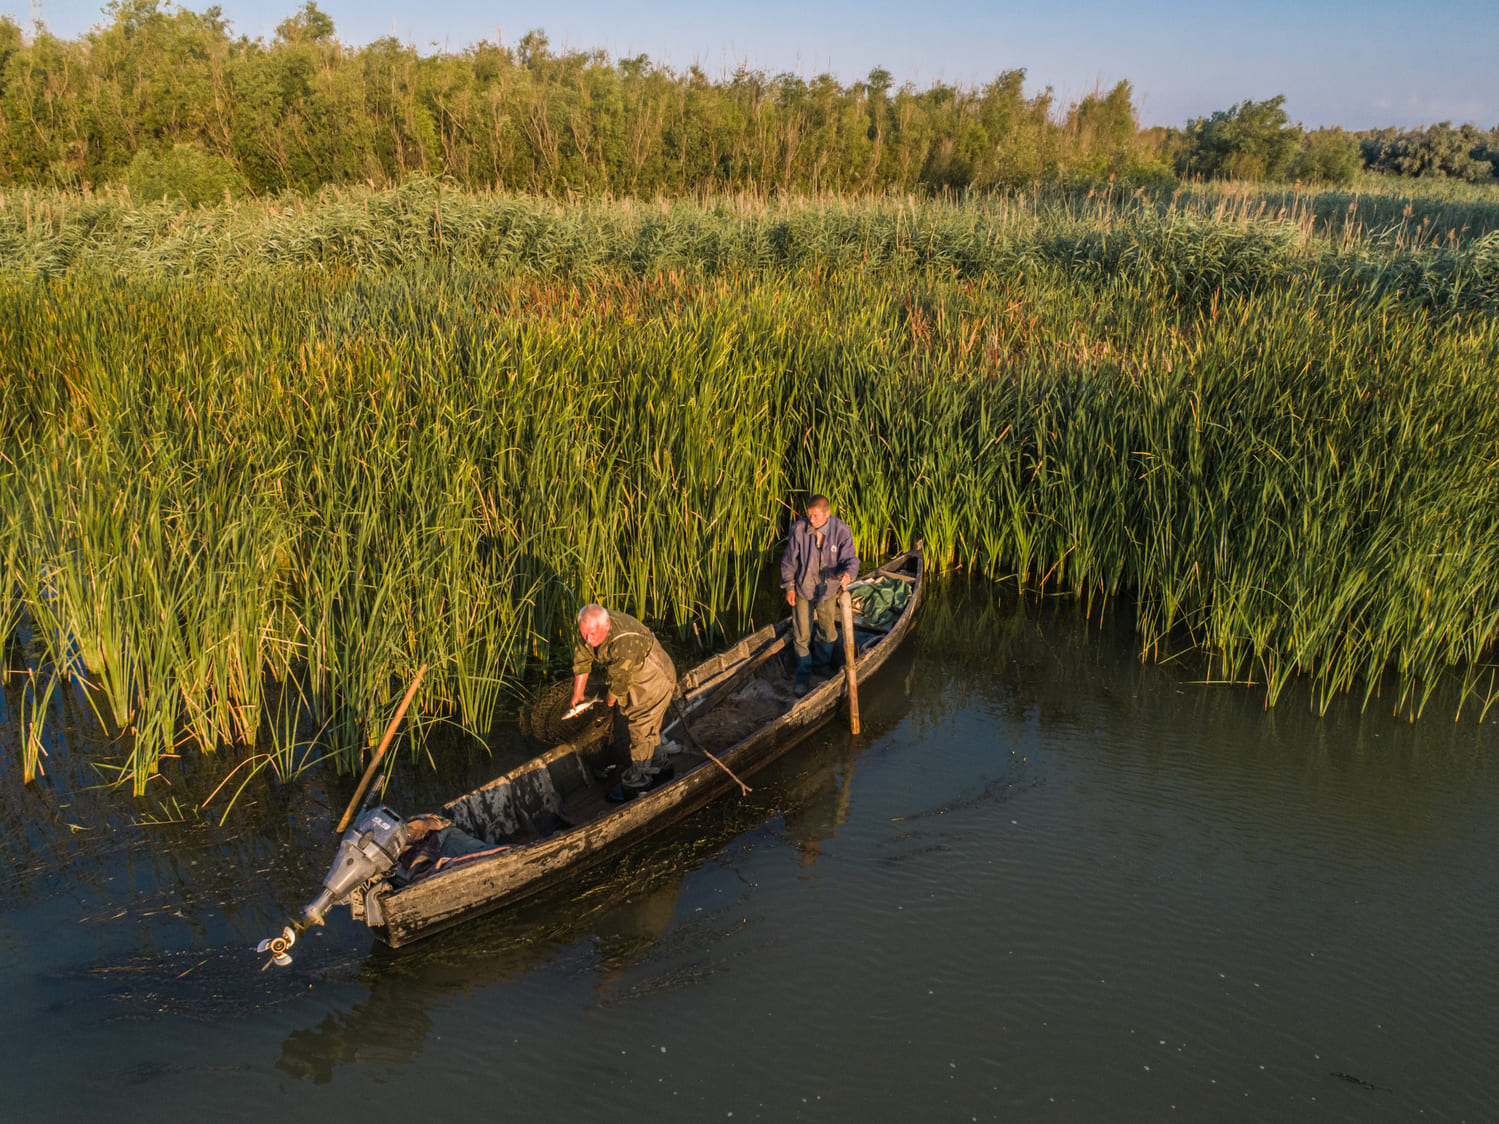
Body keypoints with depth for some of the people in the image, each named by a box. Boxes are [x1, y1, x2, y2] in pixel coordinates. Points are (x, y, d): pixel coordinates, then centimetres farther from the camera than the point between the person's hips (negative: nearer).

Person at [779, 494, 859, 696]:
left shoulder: (841, 530, -18)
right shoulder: (798, 529, -17)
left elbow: (850, 559, -16)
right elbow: (789, 560, -6)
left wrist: (847, 573, -39)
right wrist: (789, 586, -2)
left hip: (828, 590, 1)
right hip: (802, 590, -1)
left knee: (828, 633, 18)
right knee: (802, 635, 7)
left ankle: (823, 668, 44)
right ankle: (804, 677, 25)